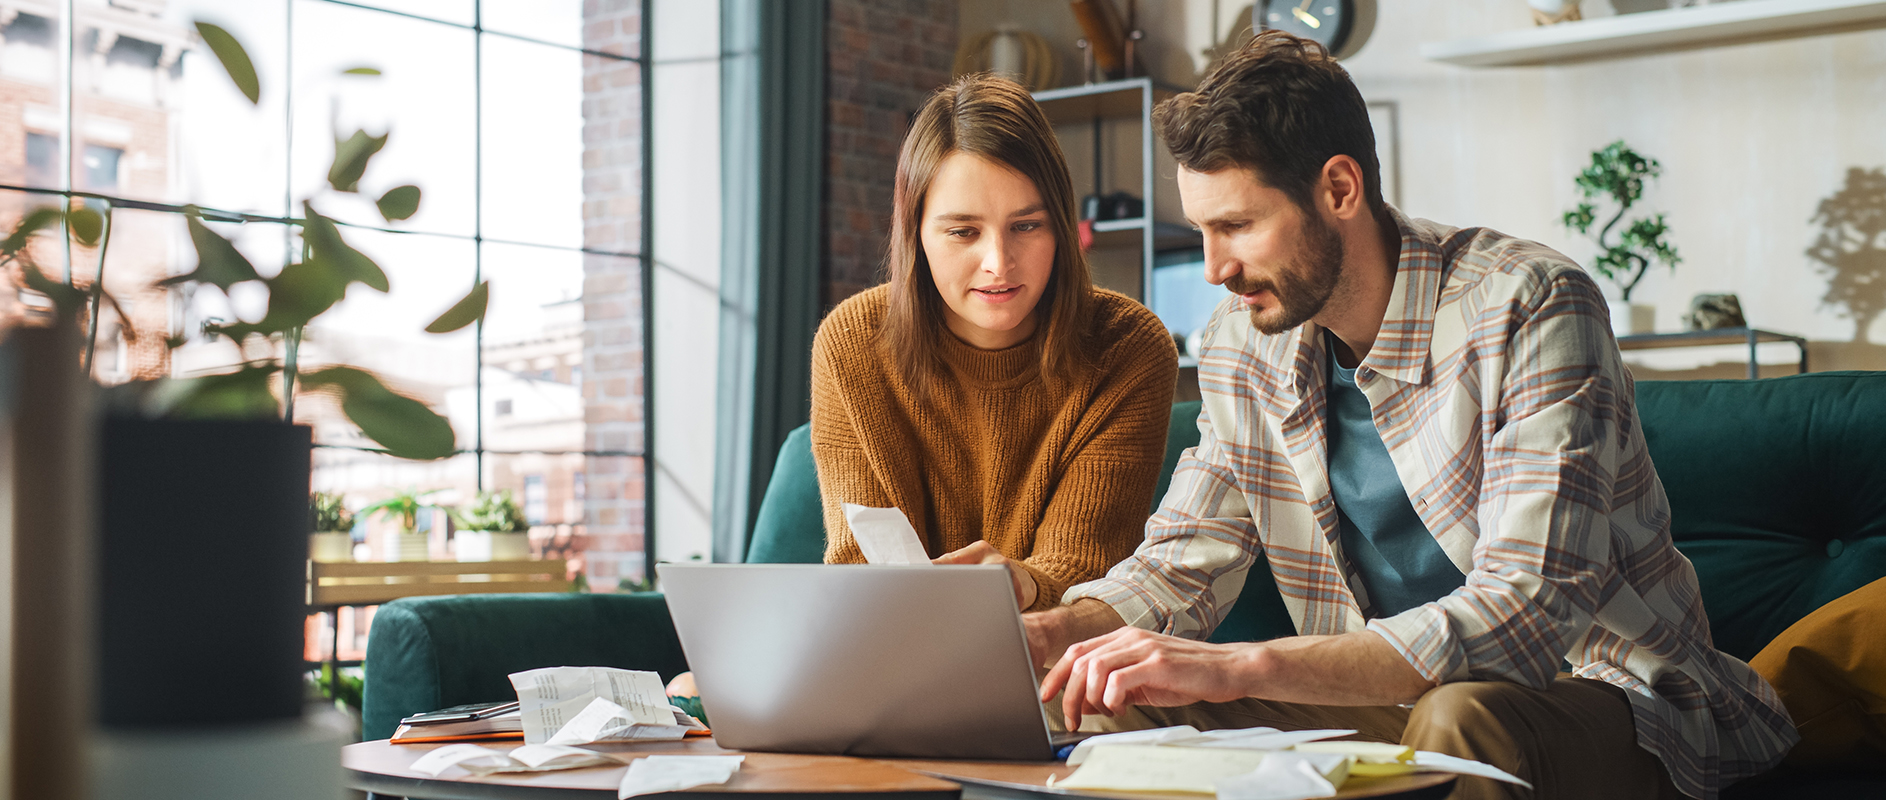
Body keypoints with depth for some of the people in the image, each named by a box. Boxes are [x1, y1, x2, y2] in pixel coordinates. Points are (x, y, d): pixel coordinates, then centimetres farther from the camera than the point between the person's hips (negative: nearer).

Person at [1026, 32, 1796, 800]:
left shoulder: (1530, 307, -21)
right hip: (1400, 701, 5)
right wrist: (1044, 634, -16)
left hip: (1602, 696, -5)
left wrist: (1244, 666, -40)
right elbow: (1179, 563, 7)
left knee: (1462, 718, -38)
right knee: (1124, 706, -13)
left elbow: (1528, 611, -31)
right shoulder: (1243, 341, 0)